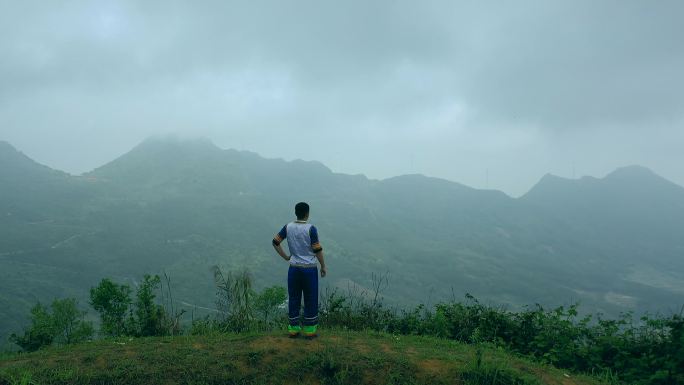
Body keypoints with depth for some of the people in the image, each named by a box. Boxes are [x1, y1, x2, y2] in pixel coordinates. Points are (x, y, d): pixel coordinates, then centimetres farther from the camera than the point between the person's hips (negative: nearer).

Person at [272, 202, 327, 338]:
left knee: (294, 299, 12)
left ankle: (293, 329, 19)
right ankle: (309, 330, 13)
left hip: (294, 268, 4)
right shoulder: (311, 229, -13)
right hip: (309, 268, -4)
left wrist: (285, 257, 11)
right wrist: (323, 266, 0)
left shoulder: (288, 227, -1)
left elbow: (275, 242, 3)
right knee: (311, 300, 7)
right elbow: (317, 250, -12)